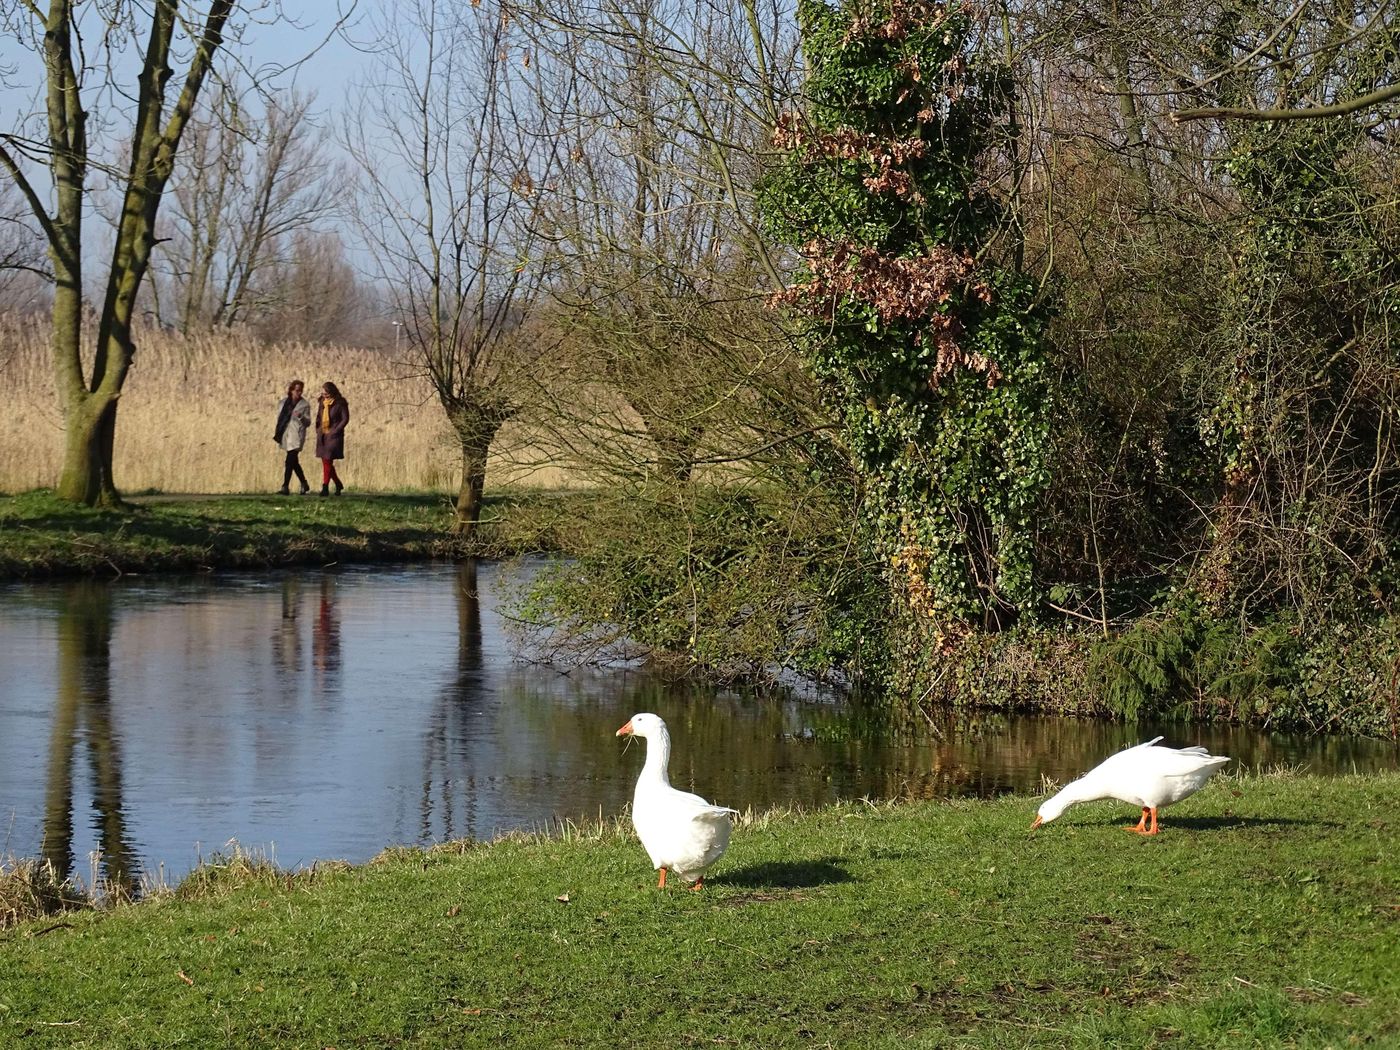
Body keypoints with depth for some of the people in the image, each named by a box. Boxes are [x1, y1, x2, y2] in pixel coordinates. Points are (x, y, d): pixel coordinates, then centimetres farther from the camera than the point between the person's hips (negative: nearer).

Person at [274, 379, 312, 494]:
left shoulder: (305, 404, -1)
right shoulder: (284, 402, 11)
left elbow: (308, 423, -2)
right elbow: (279, 417, 21)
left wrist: (301, 417, -22)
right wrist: (277, 433, 17)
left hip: (296, 437, -6)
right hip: (285, 436, 6)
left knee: (289, 462, -14)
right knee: (294, 462, 12)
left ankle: (285, 487, -15)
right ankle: (304, 484, 27)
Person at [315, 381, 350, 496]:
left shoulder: (340, 403, -8)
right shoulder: (323, 402, 11)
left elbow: (345, 419, -9)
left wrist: (335, 431, -15)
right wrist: (318, 429, 8)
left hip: (333, 436, -7)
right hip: (322, 435, 7)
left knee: (328, 461, -11)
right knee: (326, 462, 8)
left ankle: (325, 488, -11)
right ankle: (338, 484, 24)